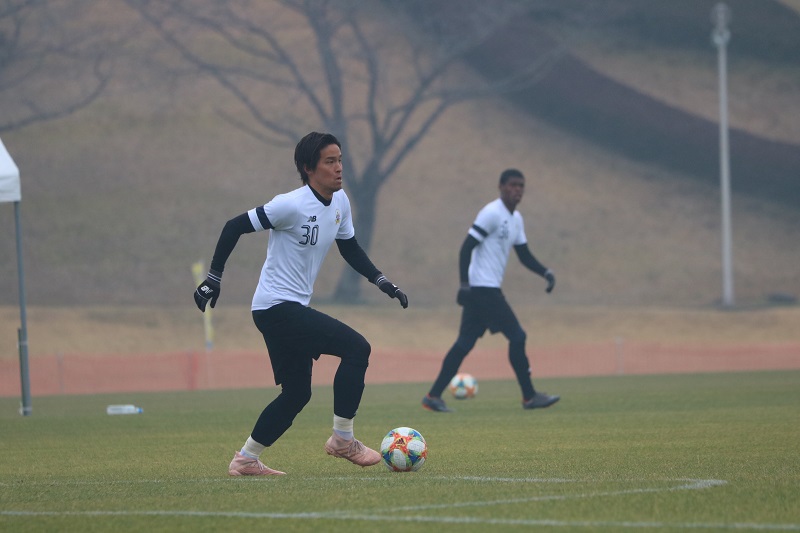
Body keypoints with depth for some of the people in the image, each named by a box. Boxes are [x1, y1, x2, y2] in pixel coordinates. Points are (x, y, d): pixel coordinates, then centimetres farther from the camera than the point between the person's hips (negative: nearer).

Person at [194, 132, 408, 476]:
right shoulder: (292, 205, -18)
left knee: (296, 394, 12)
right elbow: (235, 227, -14)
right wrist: (213, 277, -13)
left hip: (293, 309, 9)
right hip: (276, 307, -9)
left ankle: (245, 460, 20)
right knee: (356, 348, -17)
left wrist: (382, 282, 11)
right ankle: (342, 439, -10)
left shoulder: (340, 202, 6)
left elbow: (350, 249, 20)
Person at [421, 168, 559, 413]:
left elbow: (524, 255, 22)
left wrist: (545, 272, 6)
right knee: (517, 336, -7)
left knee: (465, 342, 8)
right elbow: (467, 247, -17)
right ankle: (529, 396, -1)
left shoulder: (516, 219, 16)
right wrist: (465, 283, -23)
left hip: (489, 290, 9)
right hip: (482, 288, -9)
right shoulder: (492, 213, -12)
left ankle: (433, 396, 9)